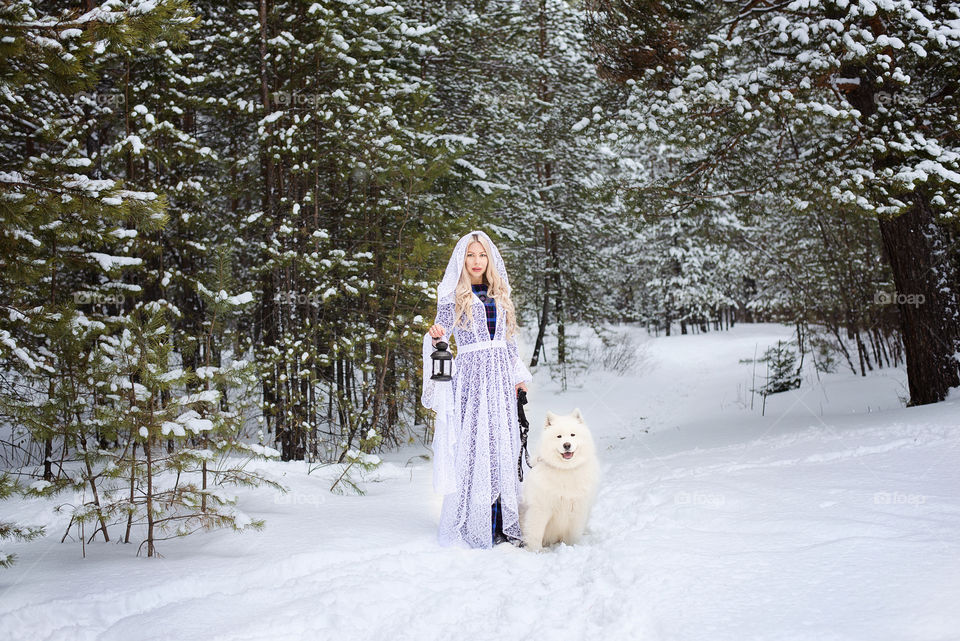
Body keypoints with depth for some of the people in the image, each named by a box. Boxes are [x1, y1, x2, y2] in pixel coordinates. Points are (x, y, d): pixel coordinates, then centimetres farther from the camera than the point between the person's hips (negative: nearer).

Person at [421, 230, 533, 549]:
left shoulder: (500, 295, 16)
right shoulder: (453, 296, 1)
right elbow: (440, 335, -7)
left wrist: (518, 376, 17)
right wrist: (435, 336, -30)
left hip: (500, 376, 5)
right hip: (470, 376, -5)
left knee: (503, 447, 3)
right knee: (474, 448, -7)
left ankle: (505, 524, 9)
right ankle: (475, 527, -3)